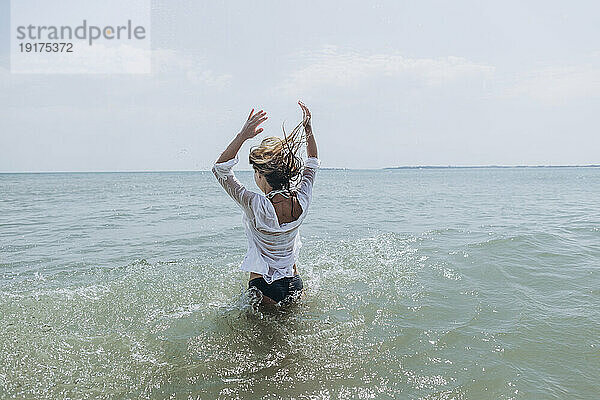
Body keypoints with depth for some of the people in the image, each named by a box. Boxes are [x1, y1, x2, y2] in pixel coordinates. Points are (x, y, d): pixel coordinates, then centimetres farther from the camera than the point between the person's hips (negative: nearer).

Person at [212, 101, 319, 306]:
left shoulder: (257, 206, -28)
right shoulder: (301, 200, -14)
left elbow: (220, 169, -19)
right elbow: (312, 163, 8)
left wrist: (242, 136, -25)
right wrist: (308, 129, 8)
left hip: (264, 288, -5)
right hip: (295, 285, 5)